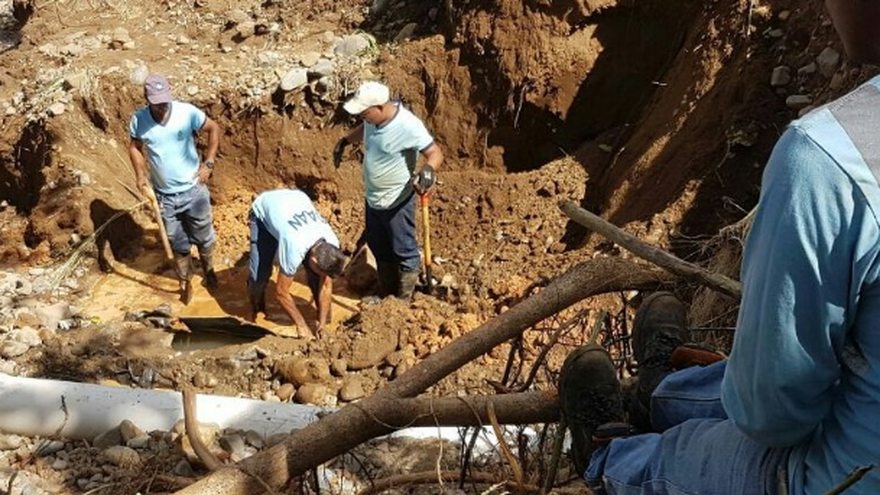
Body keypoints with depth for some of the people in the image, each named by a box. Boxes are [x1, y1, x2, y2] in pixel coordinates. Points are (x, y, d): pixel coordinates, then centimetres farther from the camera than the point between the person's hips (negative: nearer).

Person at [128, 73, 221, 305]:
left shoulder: (187, 112, -17)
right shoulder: (138, 120, -12)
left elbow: (214, 128, -3)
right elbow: (134, 147, 7)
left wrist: (208, 163, -8)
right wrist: (141, 177, -5)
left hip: (193, 190, -1)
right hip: (164, 195, 1)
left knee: (204, 236, 16)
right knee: (178, 243, 14)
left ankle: (208, 269, 43)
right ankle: (185, 281, 35)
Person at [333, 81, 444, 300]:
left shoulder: (407, 126, -29)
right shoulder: (374, 117, -6)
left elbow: (435, 153, -27)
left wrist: (428, 170, -46)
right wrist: (344, 141, 17)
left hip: (397, 201, -9)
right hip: (373, 197, 9)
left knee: (404, 251, 9)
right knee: (379, 247, 22)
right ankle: (386, 295, 40)